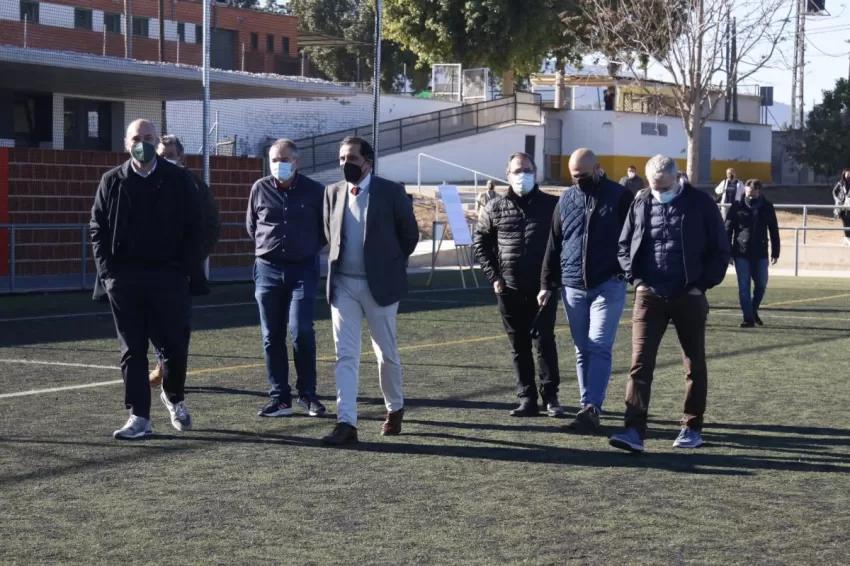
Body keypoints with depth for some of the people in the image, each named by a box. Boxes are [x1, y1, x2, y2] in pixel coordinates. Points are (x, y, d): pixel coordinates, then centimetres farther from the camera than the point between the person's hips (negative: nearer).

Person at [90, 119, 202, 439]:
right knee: (132, 349, 2)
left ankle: (173, 397, 30)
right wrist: (107, 271, -3)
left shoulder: (178, 180, 4)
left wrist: (186, 267, -6)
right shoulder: (112, 182, 8)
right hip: (124, 278, 1)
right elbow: (97, 229, 8)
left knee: (175, 344, 2)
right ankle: (139, 418, 5)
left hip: (169, 277, -1)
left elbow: (193, 227, 3)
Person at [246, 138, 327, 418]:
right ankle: (279, 398, 11)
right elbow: (251, 226, 19)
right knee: (272, 337, 4)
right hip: (268, 269, 3)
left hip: (303, 269, -3)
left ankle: (307, 394, 2)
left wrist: (309, 248, 8)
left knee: (301, 331, -13)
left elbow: (326, 228, 11)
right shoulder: (260, 189, 4)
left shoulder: (315, 191, -2)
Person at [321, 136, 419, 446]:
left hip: (379, 284, -3)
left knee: (386, 353, 10)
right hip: (343, 285, 3)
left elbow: (410, 234, 2)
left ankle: (395, 409, 32)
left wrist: (390, 264, 7)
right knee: (345, 354, -4)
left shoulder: (391, 191, -7)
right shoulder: (333, 192, 4)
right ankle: (346, 423, -6)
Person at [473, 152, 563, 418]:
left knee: (544, 341, -5)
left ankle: (550, 397, 5)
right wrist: (493, 276, 4)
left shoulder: (552, 205, 0)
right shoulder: (495, 208, 5)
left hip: (543, 287, -2)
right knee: (518, 346, 7)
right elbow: (480, 243, 12)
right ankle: (527, 399, 13)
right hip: (509, 289, 2)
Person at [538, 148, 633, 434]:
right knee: (582, 350, 8)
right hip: (572, 287, 5)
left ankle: (591, 409, -14)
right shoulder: (566, 199, 11)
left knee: (599, 347, -10)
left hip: (608, 286, -5)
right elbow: (553, 244, 14)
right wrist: (547, 284, 12)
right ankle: (589, 409, 13)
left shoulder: (619, 197, -1)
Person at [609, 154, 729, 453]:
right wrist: (637, 279, 1)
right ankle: (634, 431, -12)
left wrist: (703, 284, -6)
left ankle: (692, 428, 21)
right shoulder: (640, 204, 3)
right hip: (649, 296, 1)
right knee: (640, 363, -8)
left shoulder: (701, 204, -4)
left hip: (689, 297, -1)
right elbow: (624, 245, 13)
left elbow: (720, 249, 1)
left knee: (694, 365, 9)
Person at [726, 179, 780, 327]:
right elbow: (727, 230, -2)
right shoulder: (737, 207, -3)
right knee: (744, 287, -2)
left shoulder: (767, 207, 4)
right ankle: (748, 318, 3)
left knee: (761, 284, 5)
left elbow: (774, 230, 10)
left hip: (760, 253, 2)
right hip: (741, 254, -2)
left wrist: (775, 252, 7)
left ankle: (753, 310, 28)